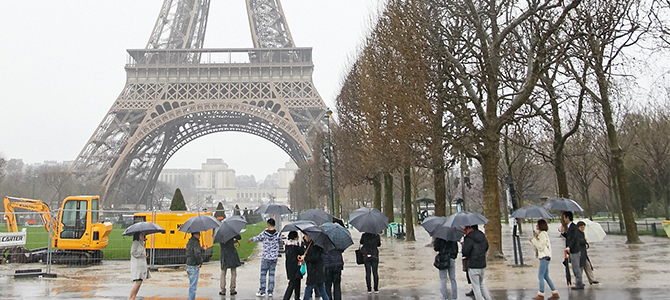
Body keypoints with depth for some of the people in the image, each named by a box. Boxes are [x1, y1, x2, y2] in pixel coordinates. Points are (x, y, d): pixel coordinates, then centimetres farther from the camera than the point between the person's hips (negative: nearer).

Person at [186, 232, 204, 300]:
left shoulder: (189, 242, 12)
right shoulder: (196, 242, -16)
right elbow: (197, 254, -27)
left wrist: (200, 248, 14)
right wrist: (200, 263, -14)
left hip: (188, 266, 9)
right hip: (194, 267, -9)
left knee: (191, 284, 20)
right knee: (193, 286, -3)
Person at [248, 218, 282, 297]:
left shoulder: (264, 233, -10)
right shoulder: (278, 234, -4)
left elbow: (257, 238, 5)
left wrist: (250, 239, 25)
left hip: (266, 257, -3)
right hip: (274, 258, 3)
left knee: (263, 274, 8)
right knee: (271, 274, 9)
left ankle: (262, 291, 10)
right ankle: (270, 292, 11)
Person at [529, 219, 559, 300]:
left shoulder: (543, 234, -11)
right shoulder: (539, 234, 18)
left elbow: (541, 247, -17)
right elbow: (536, 248, 17)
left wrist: (534, 239, -12)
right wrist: (534, 238, 8)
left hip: (545, 257, -10)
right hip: (543, 257, 10)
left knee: (540, 276, -8)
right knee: (546, 276, 12)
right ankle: (555, 293, 16)